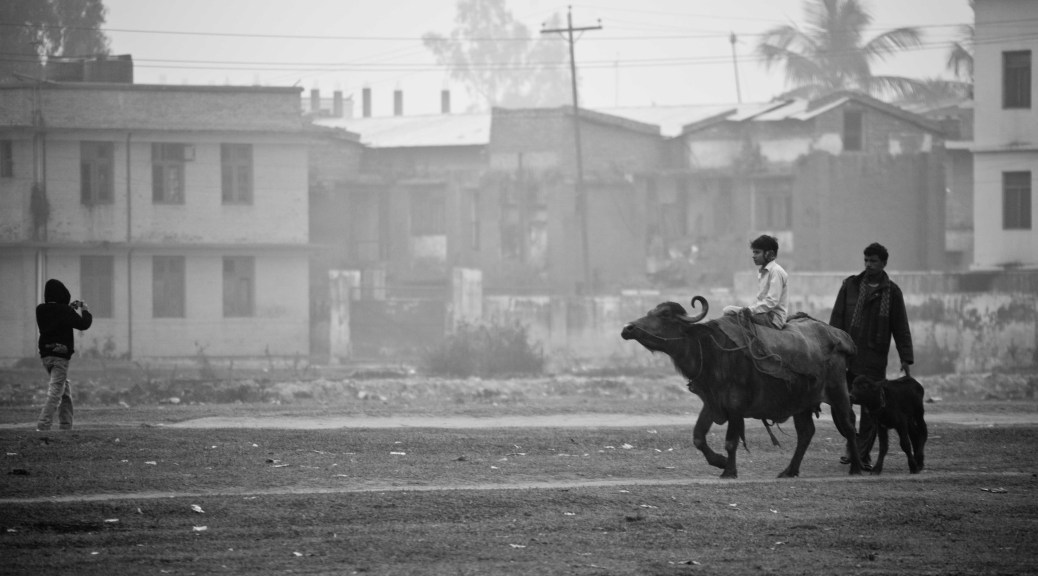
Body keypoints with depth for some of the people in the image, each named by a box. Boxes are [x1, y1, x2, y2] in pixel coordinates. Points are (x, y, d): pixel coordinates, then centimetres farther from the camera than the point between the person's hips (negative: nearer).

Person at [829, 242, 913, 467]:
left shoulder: (892, 292, 4)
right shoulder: (850, 285, 7)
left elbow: (901, 328, 5)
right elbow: (837, 319, 7)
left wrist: (906, 358, -1)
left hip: (874, 359, -1)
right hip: (847, 353, 1)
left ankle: (862, 454, 3)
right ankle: (853, 443, 13)